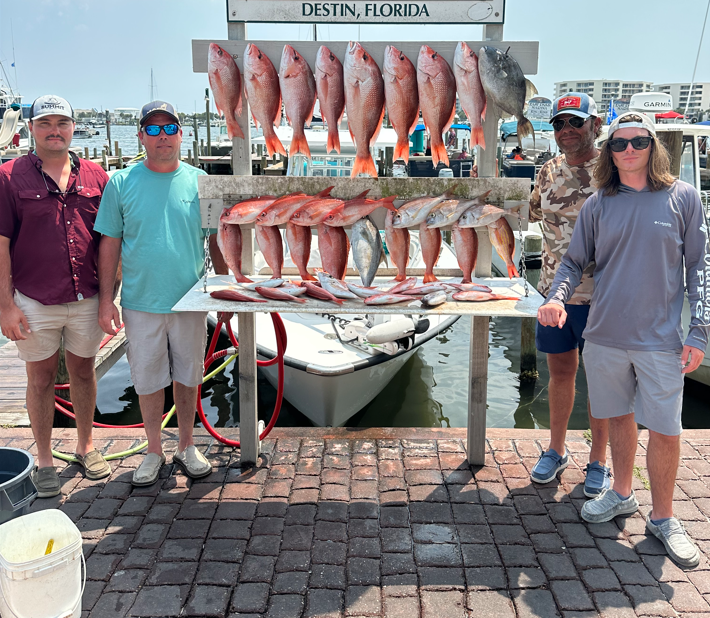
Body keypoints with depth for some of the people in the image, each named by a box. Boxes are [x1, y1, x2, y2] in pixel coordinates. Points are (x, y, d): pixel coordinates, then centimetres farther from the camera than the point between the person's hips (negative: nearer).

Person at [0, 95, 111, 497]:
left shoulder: (95, 176, 5)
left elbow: (106, 241, 8)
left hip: (86, 299, 2)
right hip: (34, 301, -2)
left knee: (83, 370, 14)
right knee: (41, 377, 9)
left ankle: (86, 446, 31)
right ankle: (45, 460, 23)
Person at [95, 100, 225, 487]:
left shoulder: (199, 181, 1)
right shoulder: (121, 183, -1)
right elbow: (110, 244, 1)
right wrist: (105, 300, -3)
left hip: (191, 301, 1)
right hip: (141, 304, 0)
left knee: (187, 376, 13)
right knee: (148, 380, 9)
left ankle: (187, 447, 30)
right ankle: (154, 451, 28)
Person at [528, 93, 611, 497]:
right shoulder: (550, 171, 8)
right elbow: (534, 213, 24)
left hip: (599, 296, -4)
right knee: (561, 372, 15)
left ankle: (599, 462, 24)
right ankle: (557, 450, 32)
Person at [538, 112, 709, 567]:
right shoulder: (598, 205, 5)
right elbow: (575, 262, 9)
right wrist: (557, 298, -13)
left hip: (661, 339, -2)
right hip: (605, 337, 2)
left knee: (665, 430, 2)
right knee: (620, 417, 16)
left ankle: (663, 517, 22)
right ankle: (622, 494, 36)